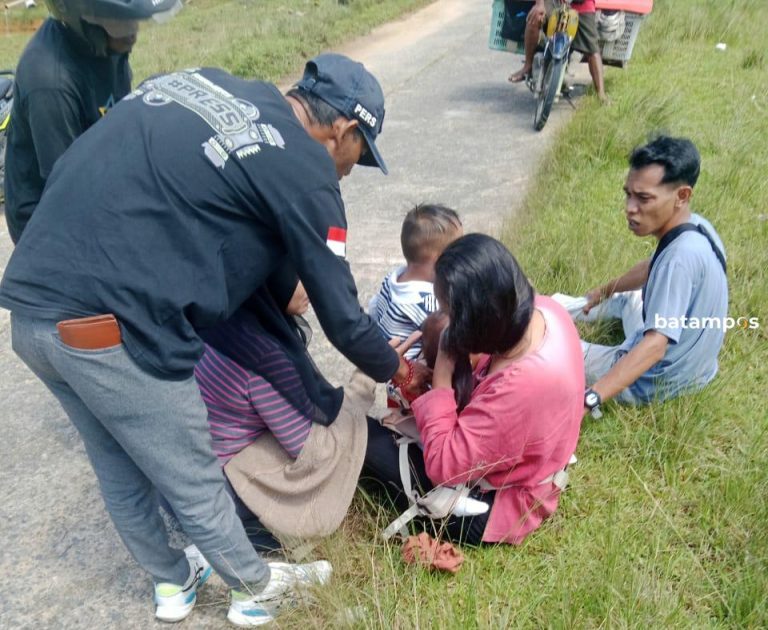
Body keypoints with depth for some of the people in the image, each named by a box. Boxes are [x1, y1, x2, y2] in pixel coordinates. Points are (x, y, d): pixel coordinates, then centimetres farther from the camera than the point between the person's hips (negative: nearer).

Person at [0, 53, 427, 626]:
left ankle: (172, 584, 49)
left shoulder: (205, 84, 16)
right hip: (111, 329, -8)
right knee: (193, 483, 15)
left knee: (122, 472, 25)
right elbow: (339, 311, 1)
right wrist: (399, 372, 20)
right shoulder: (304, 169, -5)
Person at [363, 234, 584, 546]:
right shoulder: (544, 309, -15)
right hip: (511, 464, 8)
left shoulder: (523, 385, -40)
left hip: (493, 507, -8)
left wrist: (443, 370, -26)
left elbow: (443, 467, -30)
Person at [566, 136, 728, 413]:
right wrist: (604, 291, 25)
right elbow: (653, 268, 16)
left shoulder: (681, 256, -33)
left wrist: (589, 398, -47)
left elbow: (655, 346, -39)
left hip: (652, 382, -9)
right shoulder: (696, 227, -5)